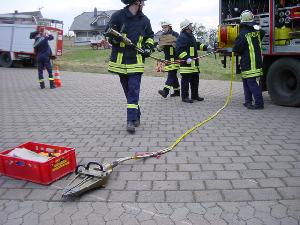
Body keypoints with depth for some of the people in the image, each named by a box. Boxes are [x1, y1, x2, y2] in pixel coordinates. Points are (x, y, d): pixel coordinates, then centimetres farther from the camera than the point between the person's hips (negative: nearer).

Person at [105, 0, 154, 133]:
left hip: (136, 61, 0)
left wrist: (149, 47, 4)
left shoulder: (144, 20, 8)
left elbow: (150, 36, 22)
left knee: (133, 91, -9)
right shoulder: (118, 16, -2)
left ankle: (131, 121, -10)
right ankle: (136, 116, 26)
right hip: (121, 60, 0)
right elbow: (108, 33, 3)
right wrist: (114, 37, -19)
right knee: (128, 91, 11)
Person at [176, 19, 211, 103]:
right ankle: (184, 97, 4)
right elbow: (179, 50, -21)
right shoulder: (182, 37, -14)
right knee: (186, 80, -4)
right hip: (186, 63, -10)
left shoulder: (191, 36, 19)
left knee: (195, 79, 15)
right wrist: (186, 58, -28)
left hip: (194, 63, 10)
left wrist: (205, 47, 22)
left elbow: (196, 45, 32)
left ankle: (195, 95, 26)